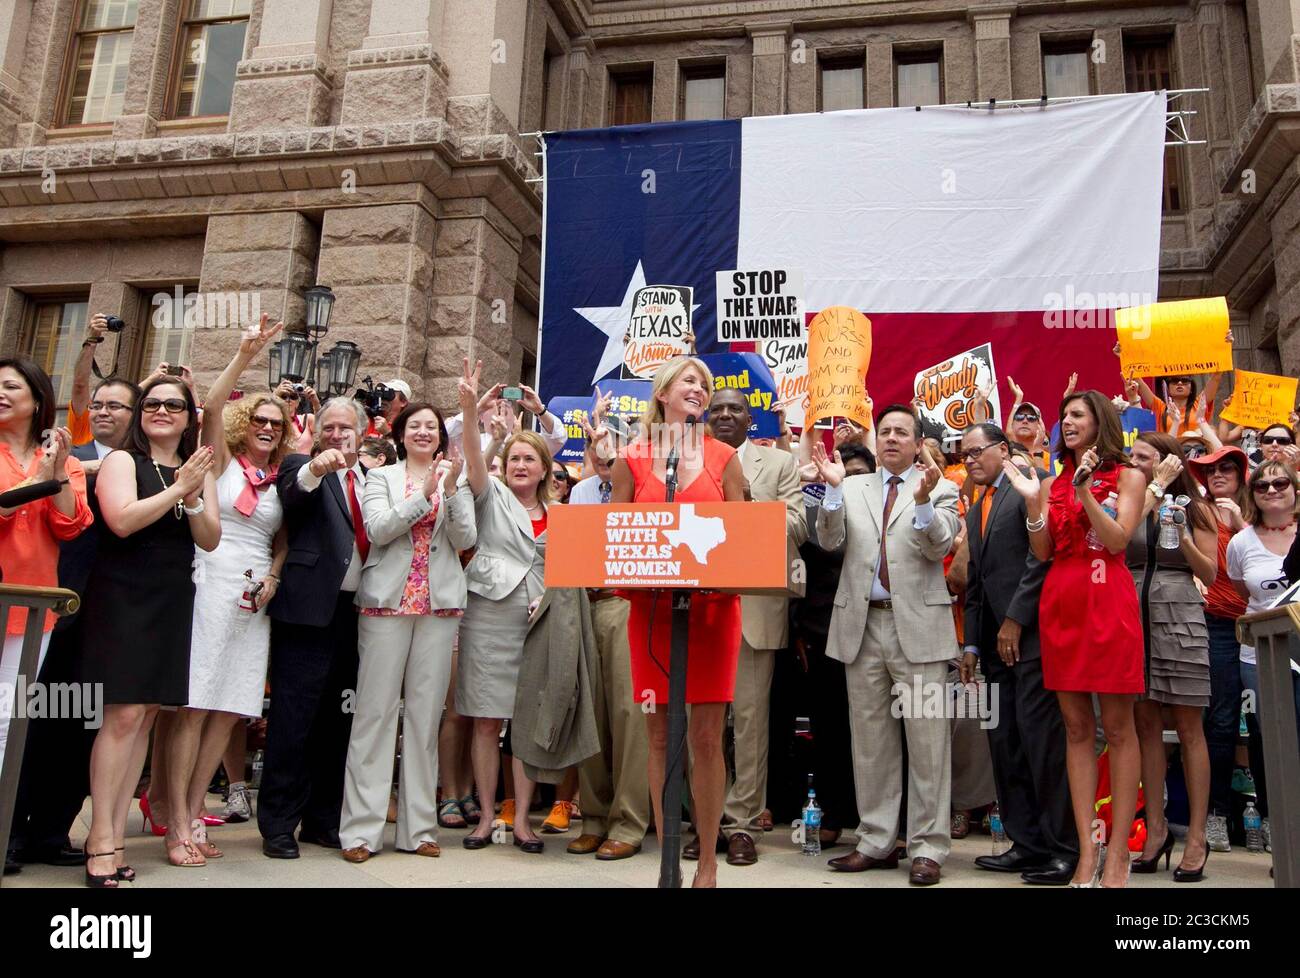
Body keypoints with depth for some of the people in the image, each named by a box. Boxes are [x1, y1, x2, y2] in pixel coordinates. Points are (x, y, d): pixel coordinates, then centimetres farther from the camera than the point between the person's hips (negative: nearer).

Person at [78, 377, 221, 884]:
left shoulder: (199, 471, 13)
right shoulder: (122, 461, 0)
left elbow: (210, 540, 6)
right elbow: (122, 521, -16)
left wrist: (193, 497, -11)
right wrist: (177, 488, -14)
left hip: (172, 603, 5)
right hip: (122, 596, -5)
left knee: (145, 716, 6)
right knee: (123, 714, -10)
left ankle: (116, 832, 13)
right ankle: (101, 837, -3)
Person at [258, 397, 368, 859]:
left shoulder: (371, 478, 18)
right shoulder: (301, 467, 2)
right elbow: (290, 497, -20)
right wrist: (314, 470, -37)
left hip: (356, 609, 6)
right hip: (310, 608, -5)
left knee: (336, 719, 12)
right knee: (293, 717, -2)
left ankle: (322, 819, 23)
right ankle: (278, 825, 8)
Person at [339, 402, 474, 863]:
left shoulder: (457, 480, 14)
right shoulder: (381, 478, 10)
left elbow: (465, 539, 2)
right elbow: (377, 530, -6)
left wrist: (451, 490, -10)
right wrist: (424, 494, -14)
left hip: (440, 603, 2)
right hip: (388, 600, -1)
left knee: (426, 713, 3)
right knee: (375, 711, -4)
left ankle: (418, 827, 9)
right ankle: (361, 829, 1)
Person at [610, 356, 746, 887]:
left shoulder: (724, 457, 7)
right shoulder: (631, 459, 6)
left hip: (713, 607, 0)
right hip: (651, 608, 1)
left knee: (707, 737, 1)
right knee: (660, 737, 6)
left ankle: (708, 864, 14)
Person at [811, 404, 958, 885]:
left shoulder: (940, 490, 5)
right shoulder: (853, 488, 13)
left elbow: (939, 546, -9)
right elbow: (829, 540, 0)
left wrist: (922, 499, -24)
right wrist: (833, 488, -13)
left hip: (918, 624, -3)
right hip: (862, 623, 3)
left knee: (927, 740, -1)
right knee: (870, 741, 10)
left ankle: (927, 848, 9)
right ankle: (876, 842, 20)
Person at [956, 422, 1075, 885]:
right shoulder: (975, 512, 23)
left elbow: (1043, 553, -14)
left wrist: (1015, 618, -15)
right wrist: (972, 643, 15)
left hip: (1031, 633, -8)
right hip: (996, 640, 8)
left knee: (1040, 738, -8)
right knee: (1005, 742, 7)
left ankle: (1063, 847, 1)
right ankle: (1026, 843, 15)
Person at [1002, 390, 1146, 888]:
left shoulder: (1127, 477, 6)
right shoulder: (1052, 483, 15)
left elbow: (1117, 540, -8)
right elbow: (1042, 551, 6)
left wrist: (1086, 493, -18)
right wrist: (1032, 502, -7)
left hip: (1108, 603, -4)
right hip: (1060, 604, 4)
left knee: (1117, 727, -1)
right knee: (1076, 728, 4)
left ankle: (1117, 854, 3)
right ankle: (1087, 852, 8)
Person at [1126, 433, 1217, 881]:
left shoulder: (1195, 510, 4)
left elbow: (1210, 575, 2)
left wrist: (1184, 540, -13)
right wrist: (1154, 489, -8)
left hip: (1179, 620, -2)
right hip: (1134, 619, 3)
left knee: (1188, 729, 1)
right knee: (1145, 724, 6)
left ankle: (1196, 837, 7)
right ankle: (1155, 829, 16)